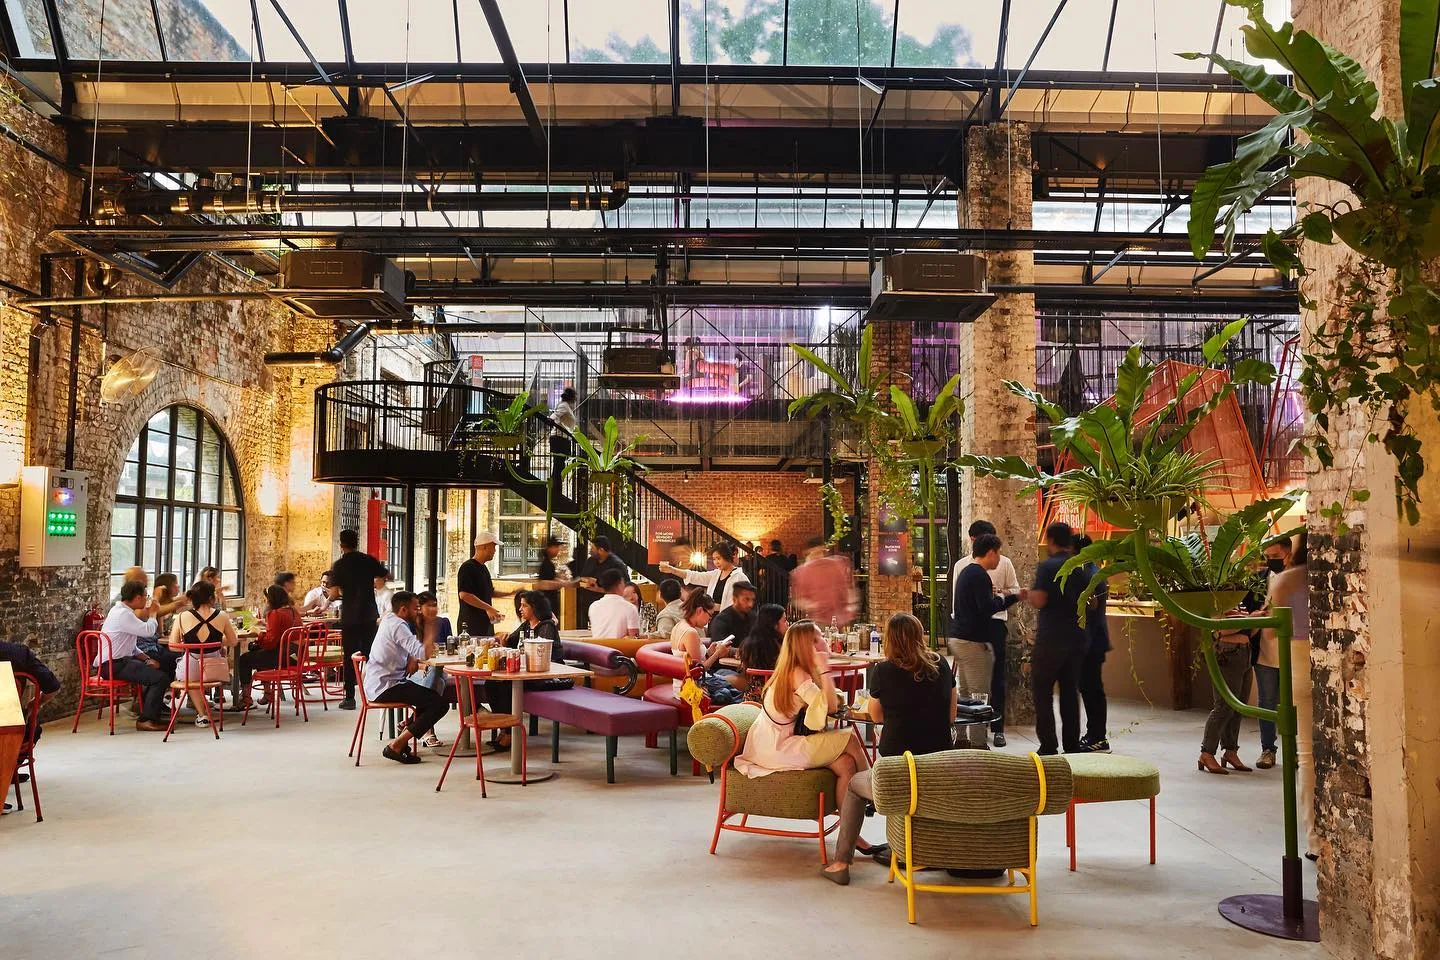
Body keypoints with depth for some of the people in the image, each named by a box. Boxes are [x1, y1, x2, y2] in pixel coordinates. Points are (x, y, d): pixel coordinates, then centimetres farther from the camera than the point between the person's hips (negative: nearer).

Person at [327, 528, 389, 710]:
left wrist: (342, 594, 10)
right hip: (370, 617, 3)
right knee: (372, 656, 11)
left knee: (350, 658, 3)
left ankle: (350, 698, 3)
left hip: (349, 618, -2)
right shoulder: (369, 560, 1)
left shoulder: (339, 565, -7)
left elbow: (334, 595, -11)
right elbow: (387, 575, 16)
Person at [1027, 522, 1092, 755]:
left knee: (1041, 692, 1)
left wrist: (1027, 594, 2)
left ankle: (1048, 747, -2)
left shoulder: (1047, 566, -11)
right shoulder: (1081, 568, 9)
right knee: (1070, 692, 12)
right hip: (1076, 639, 6)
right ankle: (1072, 746, 14)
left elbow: (1039, 601, -18)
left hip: (1050, 639, -6)